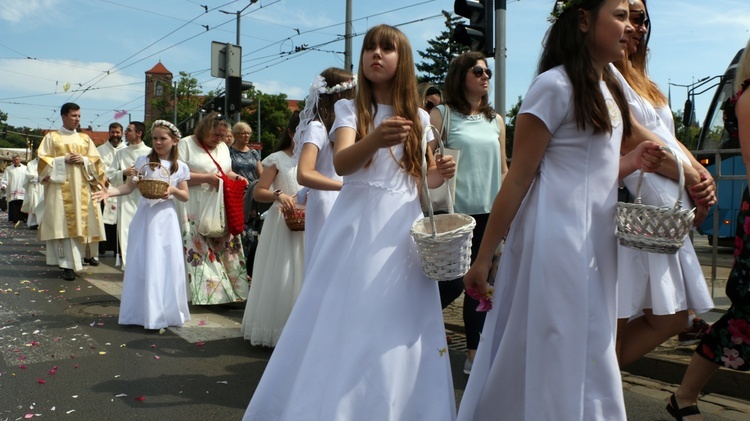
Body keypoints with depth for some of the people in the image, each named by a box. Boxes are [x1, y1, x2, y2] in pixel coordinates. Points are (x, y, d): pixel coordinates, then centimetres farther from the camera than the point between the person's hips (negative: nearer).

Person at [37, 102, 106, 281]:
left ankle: (72, 261, 12)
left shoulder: (85, 138, 15)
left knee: (80, 223, 0)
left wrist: (83, 160, -8)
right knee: (63, 224, -9)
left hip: (81, 188, 3)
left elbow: (96, 160, 12)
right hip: (60, 187, -3)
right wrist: (64, 160, -13)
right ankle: (68, 265, -10)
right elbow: (43, 160, 0)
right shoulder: (51, 137, 7)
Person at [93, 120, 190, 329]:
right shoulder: (143, 161, 1)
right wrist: (111, 191, -20)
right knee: (145, 263, 0)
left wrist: (172, 190, -12)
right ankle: (146, 311, 9)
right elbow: (129, 187, -3)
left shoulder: (180, 167, 5)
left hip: (167, 218, 1)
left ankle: (167, 311, 13)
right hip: (146, 217, -1)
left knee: (170, 264, 1)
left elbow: (185, 196, 7)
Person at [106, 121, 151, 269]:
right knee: (126, 231, 0)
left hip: (145, 198, -2)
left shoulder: (150, 152, 3)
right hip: (126, 198, 2)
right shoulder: (120, 153, 11)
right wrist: (124, 173, -8)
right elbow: (110, 175, 10)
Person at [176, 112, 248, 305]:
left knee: (226, 247, 4)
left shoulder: (223, 147, 18)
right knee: (199, 250, -7)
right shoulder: (185, 144, -3)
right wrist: (206, 178, -17)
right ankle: (202, 293, 0)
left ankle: (229, 292, 10)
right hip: (195, 209, -6)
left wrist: (236, 177, 3)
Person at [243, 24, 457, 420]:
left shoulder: (418, 117, 10)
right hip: (357, 227, -2)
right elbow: (341, 164, -17)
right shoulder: (349, 109, 2)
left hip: (402, 229, 2)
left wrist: (440, 173, -5)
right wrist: (376, 140, -36)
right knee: (344, 325, 0)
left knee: (397, 333, 3)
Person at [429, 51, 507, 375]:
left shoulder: (496, 121, 13)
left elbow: (503, 170, 16)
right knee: (453, 283, -5)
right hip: (456, 212, -5)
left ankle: (474, 353, 19)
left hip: (489, 213, 5)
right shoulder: (442, 115, -2)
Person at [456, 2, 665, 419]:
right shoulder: (555, 85, -10)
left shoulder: (609, 89, 15)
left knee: (590, 357, 17)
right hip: (557, 240, -8)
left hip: (597, 242, 8)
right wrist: (483, 258, -13)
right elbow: (519, 178, -13)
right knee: (550, 358, 2)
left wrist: (632, 163, 3)